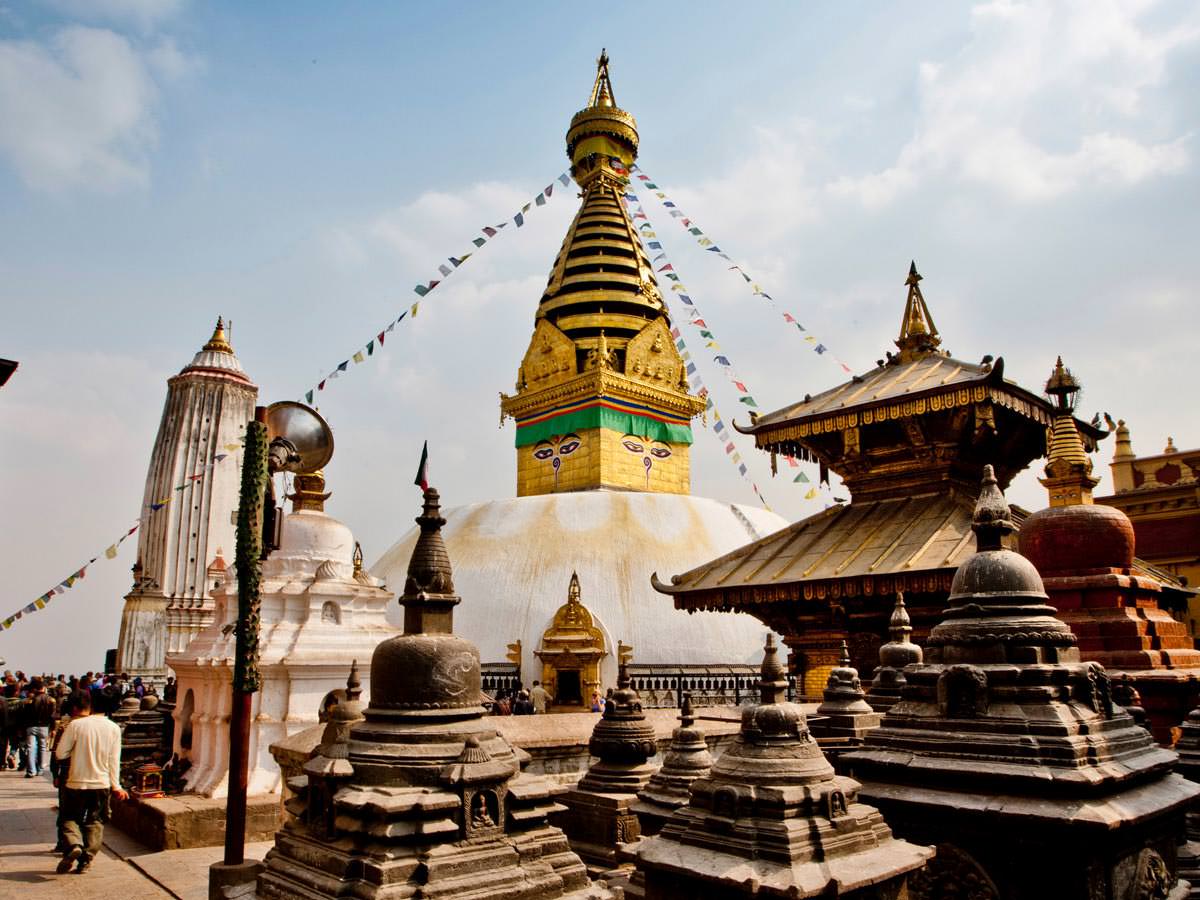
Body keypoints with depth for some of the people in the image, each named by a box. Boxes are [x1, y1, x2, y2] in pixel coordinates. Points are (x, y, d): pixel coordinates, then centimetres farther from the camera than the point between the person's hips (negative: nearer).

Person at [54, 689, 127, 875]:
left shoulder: (76, 725, -9)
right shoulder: (114, 728, -3)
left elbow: (60, 754, -6)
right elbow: (114, 760, -1)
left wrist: (76, 749, 14)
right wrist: (116, 785, 6)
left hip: (77, 783, -2)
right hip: (102, 783, 2)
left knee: (70, 818, 14)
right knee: (95, 822, 14)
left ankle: (74, 845, -12)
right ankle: (85, 861, 10)